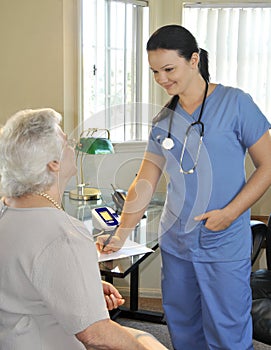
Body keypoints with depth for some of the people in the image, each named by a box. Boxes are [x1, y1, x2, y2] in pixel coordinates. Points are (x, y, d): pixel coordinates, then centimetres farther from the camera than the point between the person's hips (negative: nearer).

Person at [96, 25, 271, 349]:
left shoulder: (234, 103, -7)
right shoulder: (163, 120, 7)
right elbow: (144, 183, 7)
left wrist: (230, 212, -15)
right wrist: (120, 236, -2)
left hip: (225, 245, -5)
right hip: (175, 243, 5)